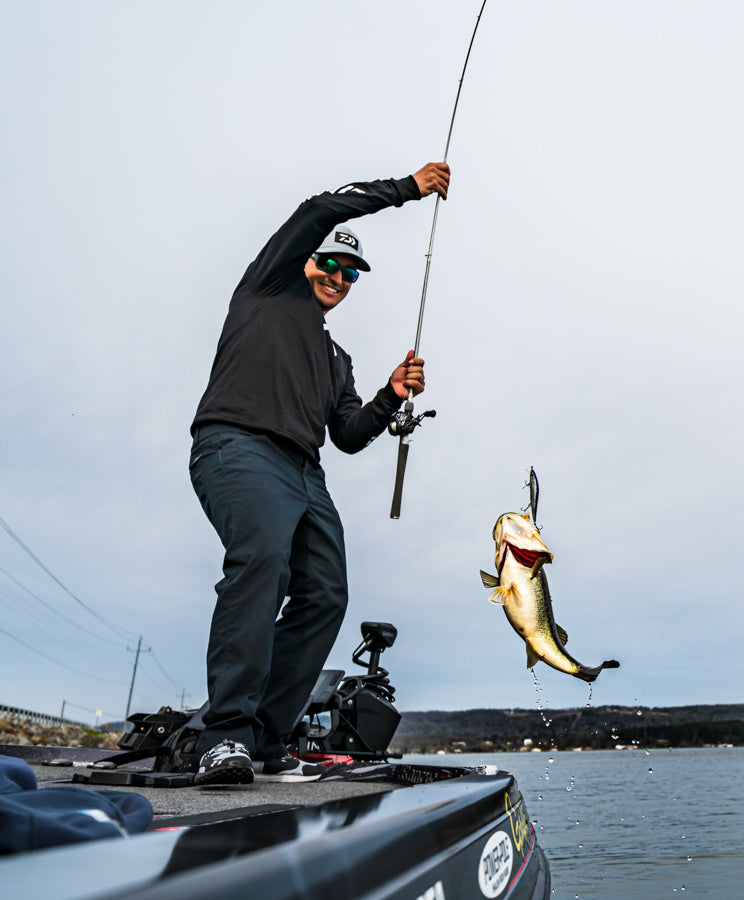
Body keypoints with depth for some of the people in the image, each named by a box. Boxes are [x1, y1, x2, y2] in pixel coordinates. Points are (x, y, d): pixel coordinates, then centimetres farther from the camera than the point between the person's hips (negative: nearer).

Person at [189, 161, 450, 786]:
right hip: (239, 447, -7)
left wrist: (392, 396, 5)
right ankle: (227, 736, -29)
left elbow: (350, 436, 23)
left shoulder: (337, 359, 35)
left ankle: (265, 744, -3)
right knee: (262, 560, -30)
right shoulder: (270, 288, 20)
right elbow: (319, 211, 9)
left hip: (305, 473, 7)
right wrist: (409, 187, 15)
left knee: (325, 595, -8)